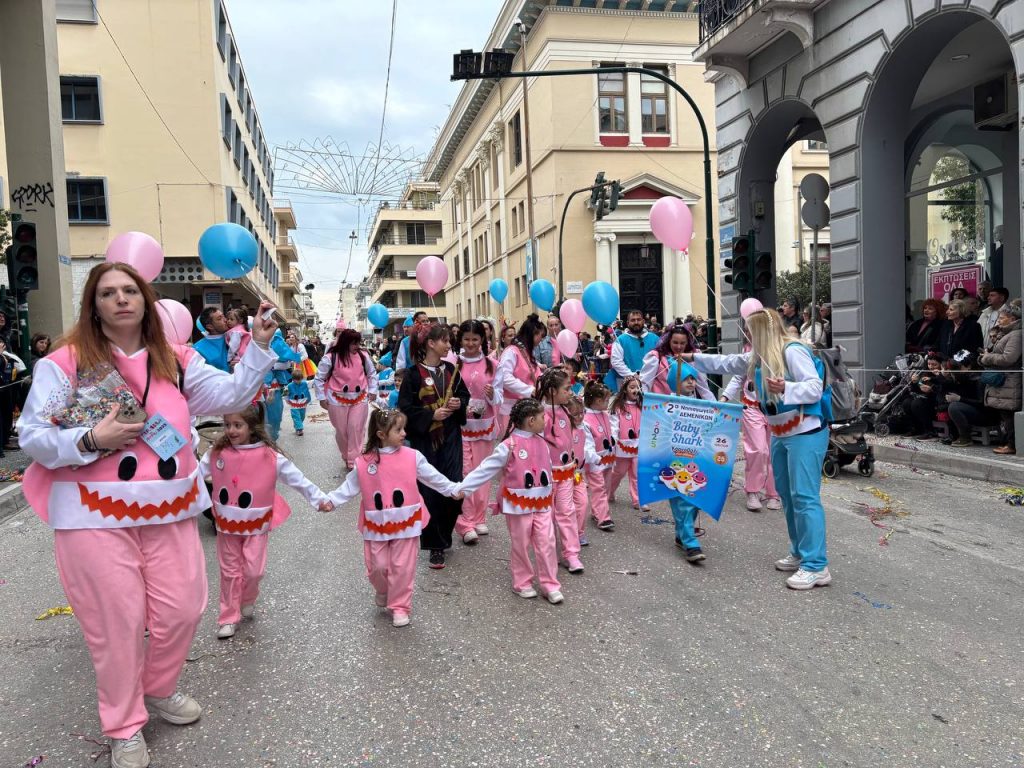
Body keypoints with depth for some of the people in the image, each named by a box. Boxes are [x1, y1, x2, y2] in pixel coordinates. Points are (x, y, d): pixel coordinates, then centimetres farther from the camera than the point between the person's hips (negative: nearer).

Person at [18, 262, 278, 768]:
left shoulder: (176, 361, 7)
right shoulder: (64, 362, -5)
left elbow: (231, 395, 0)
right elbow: (31, 437, -5)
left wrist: (259, 346, -10)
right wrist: (92, 439, -21)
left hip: (169, 509, 4)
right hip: (97, 514, -3)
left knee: (181, 609, 11)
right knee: (116, 621, 6)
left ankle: (158, 689, 40)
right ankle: (125, 726, 28)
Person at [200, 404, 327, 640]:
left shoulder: (269, 455, -14)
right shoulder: (217, 453, -7)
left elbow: (296, 478, -10)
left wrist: (319, 498, -11)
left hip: (256, 524, -2)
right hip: (227, 523, 2)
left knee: (254, 570, 0)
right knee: (230, 571, 10)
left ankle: (247, 601, 32)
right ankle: (228, 618, 24)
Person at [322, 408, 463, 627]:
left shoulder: (412, 457, -7)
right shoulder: (364, 461, -8)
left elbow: (432, 477, 1)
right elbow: (350, 486, 2)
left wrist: (453, 490, 0)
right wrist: (331, 500, -6)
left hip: (405, 522, 0)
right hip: (377, 524, 0)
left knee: (402, 567, 5)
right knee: (377, 566, 8)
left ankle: (400, 606, 22)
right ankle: (383, 591, 41)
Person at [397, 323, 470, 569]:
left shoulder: (451, 370, 6)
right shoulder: (414, 373, -8)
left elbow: (465, 395, 17)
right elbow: (405, 407, -9)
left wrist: (459, 404, -4)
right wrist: (431, 414, -18)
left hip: (451, 437, 4)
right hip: (424, 438, -4)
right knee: (429, 491, -1)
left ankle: (443, 533, 23)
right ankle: (435, 545, 12)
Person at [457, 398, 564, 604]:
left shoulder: (542, 443, 3)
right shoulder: (509, 446, -16)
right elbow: (486, 469, -15)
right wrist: (463, 487, -19)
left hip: (541, 504, 5)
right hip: (519, 505, -5)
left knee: (546, 544, 5)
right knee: (521, 545, 9)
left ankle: (550, 585, 17)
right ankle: (522, 583, 26)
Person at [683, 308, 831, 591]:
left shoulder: (793, 352, -17)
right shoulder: (757, 358, 10)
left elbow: (815, 387, -23)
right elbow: (727, 363, 23)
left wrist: (785, 388, -39)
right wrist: (694, 358, 28)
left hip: (806, 434, -10)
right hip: (780, 435, 10)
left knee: (804, 497, -11)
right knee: (787, 494, 14)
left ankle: (817, 566, -8)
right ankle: (800, 553, 25)